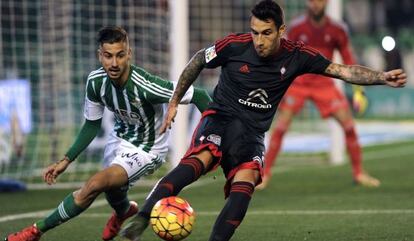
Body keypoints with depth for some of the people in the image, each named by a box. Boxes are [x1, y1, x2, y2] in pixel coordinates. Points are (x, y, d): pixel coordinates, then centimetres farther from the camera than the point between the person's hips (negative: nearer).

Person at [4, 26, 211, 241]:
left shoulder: (145, 86, -36)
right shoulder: (95, 81, -17)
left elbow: (198, 96, -28)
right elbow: (92, 125, 0)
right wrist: (66, 161, -4)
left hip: (145, 149, -6)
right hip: (120, 138, 6)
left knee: (95, 184, -22)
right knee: (112, 191, 25)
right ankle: (124, 211, 64)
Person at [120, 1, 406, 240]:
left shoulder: (296, 56, -4)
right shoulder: (235, 46, -9)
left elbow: (342, 70, -5)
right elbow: (198, 62, 8)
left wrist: (382, 77, -18)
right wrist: (174, 102, 12)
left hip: (252, 132, 3)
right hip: (220, 117, -3)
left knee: (246, 180, -28)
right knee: (201, 158, -34)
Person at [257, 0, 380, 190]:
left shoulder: (337, 30, -5)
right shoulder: (296, 28, -8)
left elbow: (349, 61, 1)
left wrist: (358, 91, -4)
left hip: (324, 84, 1)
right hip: (297, 83, -1)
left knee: (349, 125, -8)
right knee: (280, 127, -13)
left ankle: (359, 173, 5)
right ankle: (265, 173, -2)